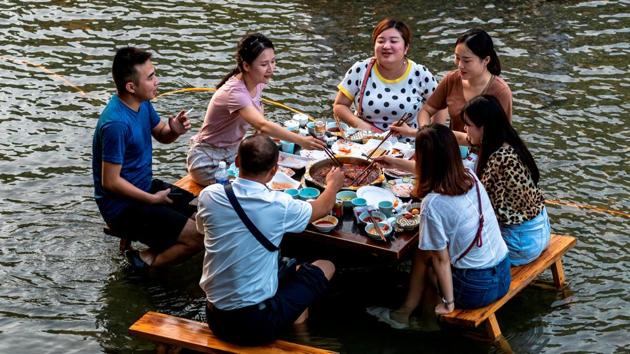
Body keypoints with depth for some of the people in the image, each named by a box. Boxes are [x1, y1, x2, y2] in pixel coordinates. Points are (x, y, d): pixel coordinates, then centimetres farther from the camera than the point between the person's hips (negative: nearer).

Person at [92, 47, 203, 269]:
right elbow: (111, 181, -24)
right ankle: (148, 261, 0)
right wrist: (153, 199, -15)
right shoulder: (116, 124, -28)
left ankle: (148, 257, 14)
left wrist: (174, 130, -9)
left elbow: (161, 135, 16)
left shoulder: (142, 103, -1)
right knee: (199, 238, -17)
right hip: (122, 206, -10)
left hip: (145, 187, 10)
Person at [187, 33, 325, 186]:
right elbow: (263, 126, -46)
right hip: (208, 160, -8)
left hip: (233, 152, 8)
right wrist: (301, 141, -53)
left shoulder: (257, 83, -5)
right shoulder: (235, 92, -31)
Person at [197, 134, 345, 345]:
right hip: (258, 323, -5)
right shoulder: (279, 205, -15)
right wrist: (333, 185, 31)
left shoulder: (209, 196, -7)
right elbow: (323, 208, 8)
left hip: (216, 319, 5)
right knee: (325, 266, 17)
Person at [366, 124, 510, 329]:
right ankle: (405, 312, 32)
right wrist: (397, 163, 34)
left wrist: (448, 303, -2)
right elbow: (435, 171, 21)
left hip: (477, 289, -6)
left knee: (422, 257, 20)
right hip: (504, 276, 6)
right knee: (427, 250, 22)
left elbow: (442, 260, -14)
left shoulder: (433, 204, -22)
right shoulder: (468, 176, -2)